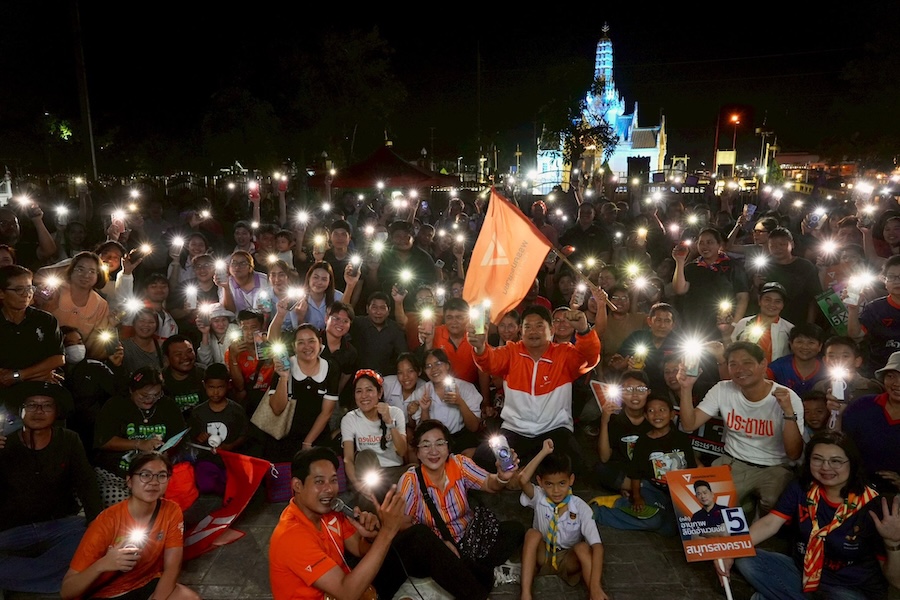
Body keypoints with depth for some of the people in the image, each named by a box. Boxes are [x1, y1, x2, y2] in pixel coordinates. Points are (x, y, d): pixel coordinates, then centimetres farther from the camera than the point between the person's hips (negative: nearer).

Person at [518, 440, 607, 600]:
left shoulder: (580, 507, -18)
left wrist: (595, 586, -40)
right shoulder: (539, 498, -14)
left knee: (583, 547, -33)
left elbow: (597, 545, -28)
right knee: (532, 534, -30)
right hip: (543, 555, 1)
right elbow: (523, 479, -36)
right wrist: (544, 452, -33)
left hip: (569, 559, -1)